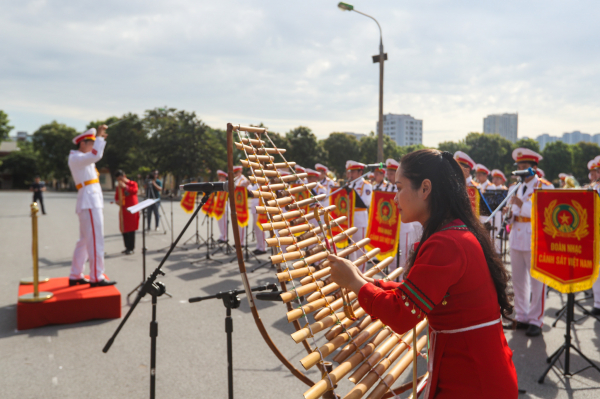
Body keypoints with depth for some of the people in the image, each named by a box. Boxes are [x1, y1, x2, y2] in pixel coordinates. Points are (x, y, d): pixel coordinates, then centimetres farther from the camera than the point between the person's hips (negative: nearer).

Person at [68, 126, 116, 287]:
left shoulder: (81, 158, 20)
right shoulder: (76, 158, -9)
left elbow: (95, 155, 36)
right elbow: (96, 155, -27)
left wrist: (101, 139, 23)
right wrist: (99, 136, -18)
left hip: (91, 203, 10)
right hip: (89, 203, -10)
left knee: (84, 241, 13)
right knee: (95, 241, -9)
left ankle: (75, 276, 19)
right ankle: (96, 278, -6)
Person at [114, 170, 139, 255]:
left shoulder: (133, 183, 1)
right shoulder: (118, 187, 14)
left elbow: (134, 190, -19)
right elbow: (116, 197, 16)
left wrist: (125, 186, -30)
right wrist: (117, 201, -6)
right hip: (123, 211, 5)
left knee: (131, 229, -5)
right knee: (124, 229, 6)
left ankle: (131, 248, 1)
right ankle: (127, 247, 17)